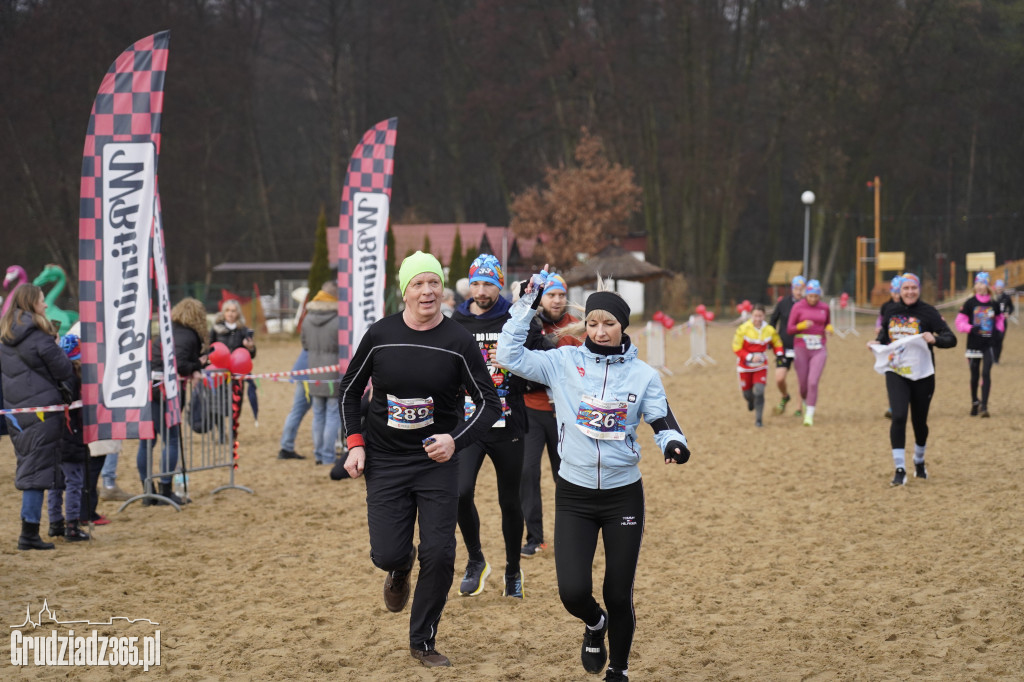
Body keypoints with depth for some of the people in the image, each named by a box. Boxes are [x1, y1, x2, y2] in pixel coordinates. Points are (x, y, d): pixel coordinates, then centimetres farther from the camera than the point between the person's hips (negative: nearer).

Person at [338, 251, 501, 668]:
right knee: (387, 553, -7)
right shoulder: (380, 335, -4)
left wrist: (456, 440, -22)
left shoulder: (458, 341, -8)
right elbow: (349, 390, 9)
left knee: (439, 556, -6)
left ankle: (423, 643, 13)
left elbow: (489, 403, -6)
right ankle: (400, 570, 33)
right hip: (385, 461, 1)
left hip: (437, 462, -1)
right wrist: (355, 443, -2)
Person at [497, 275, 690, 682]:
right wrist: (527, 306, -12)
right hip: (574, 496, 0)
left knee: (619, 597, 5)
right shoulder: (564, 362, -2)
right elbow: (510, 356, -9)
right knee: (573, 592, -11)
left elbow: (663, 423, -2)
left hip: (624, 495, 0)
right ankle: (594, 624, 26)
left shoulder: (643, 374, -1)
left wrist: (673, 443, -24)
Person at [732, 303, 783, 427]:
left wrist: (779, 354, -10)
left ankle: (758, 419, -1)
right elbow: (736, 349, -15)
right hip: (745, 366, -1)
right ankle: (750, 400, 51)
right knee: (747, 393, 12)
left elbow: (777, 344, 10)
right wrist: (750, 357, -26)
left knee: (759, 391, -14)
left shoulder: (770, 330, -9)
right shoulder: (743, 329, -19)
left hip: (761, 366, 1)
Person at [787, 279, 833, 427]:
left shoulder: (824, 307, 5)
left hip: (819, 349, 1)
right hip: (801, 348, -1)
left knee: (813, 382, -14)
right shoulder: (798, 307, -3)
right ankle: (806, 404, 38)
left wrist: (829, 328, -3)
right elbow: (789, 329, -3)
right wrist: (803, 325, -22)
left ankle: (809, 416, -9)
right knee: (803, 384, 5)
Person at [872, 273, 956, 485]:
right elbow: (884, 336, 21)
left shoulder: (928, 312, -6)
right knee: (898, 417, -14)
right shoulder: (891, 313, 6)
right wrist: (876, 343, -1)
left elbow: (951, 339, -11)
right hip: (896, 374, 2)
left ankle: (919, 461, 37)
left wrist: (934, 339, -31)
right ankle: (900, 470, -12)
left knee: (919, 421, 10)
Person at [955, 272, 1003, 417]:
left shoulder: (994, 304, 2)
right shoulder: (970, 303, -3)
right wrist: (970, 328, -20)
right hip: (974, 345, 0)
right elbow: (960, 322, -3)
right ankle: (974, 403, 29)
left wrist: (998, 329, -1)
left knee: (986, 374, -12)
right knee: (974, 376, 10)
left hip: (988, 345, 0)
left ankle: (984, 406, -12)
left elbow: (999, 318, 19)